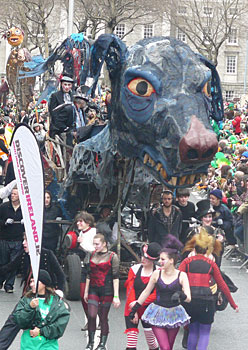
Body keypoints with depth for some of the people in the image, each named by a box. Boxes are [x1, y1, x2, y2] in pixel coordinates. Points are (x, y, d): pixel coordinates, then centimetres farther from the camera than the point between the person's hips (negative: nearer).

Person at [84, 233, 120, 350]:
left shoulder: (112, 256, -4)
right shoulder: (92, 255, 10)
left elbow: (115, 277, -6)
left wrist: (116, 296, -9)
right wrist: (86, 292, 16)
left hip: (106, 290, -3)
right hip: (93, 289, 3)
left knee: (103, 317, 1)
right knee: (91, 315, -7)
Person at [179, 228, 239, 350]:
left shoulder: (187, 261, 7)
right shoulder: (211, 264, 7)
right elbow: (222, 285, 9)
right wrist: (233, 304, 16)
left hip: (189, 299, 1)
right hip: (206, 299, -1)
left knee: (193, 331, 19)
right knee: (204, 333, 10)